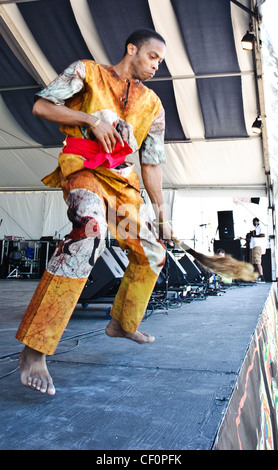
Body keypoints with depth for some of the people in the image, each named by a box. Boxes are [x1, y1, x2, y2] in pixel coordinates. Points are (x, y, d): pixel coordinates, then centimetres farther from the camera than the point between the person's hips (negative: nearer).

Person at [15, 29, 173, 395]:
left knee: (152, 253, 10)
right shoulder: (87, 72, 6)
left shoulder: (152, 106, 16)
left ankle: (123, 324, 34)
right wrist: (92, 119, -12)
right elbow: (41, 106, -2)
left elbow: (152, 163, 16)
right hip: (83, 168, -7)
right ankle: (34, 351, -36)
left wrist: (161, 213, 12)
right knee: (91, 229, -37)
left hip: (123, 183, 7)